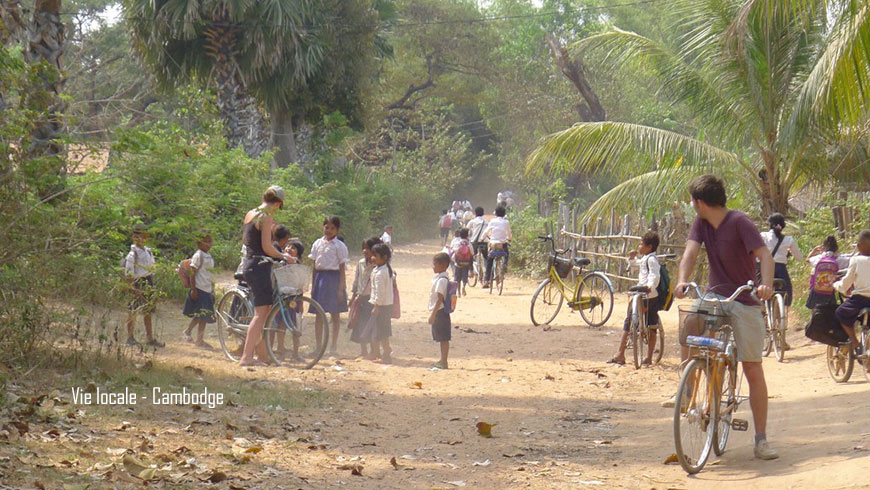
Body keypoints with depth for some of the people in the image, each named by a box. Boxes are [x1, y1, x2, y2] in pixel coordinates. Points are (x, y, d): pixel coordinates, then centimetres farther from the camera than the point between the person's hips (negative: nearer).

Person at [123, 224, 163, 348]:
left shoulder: (148, 252, 12)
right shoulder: (133, 254, -12)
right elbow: (128, 273, -15)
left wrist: (152, 286, 16)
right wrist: (132, 287, -21)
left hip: (148, 284, 7)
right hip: (137, 284, -7)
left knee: (148, 312, 8)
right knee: (132, 312, 1)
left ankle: (150, 339, 11)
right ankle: (130, 338, 9)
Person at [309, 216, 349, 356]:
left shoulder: (339, 246, -3)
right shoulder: (318, 243, 9)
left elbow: (342, 268, -4)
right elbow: (314, 266, 12)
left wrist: (341, 288, -10)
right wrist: (313, 285, 9)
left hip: (334, 277, -4)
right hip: (320, 277, 4)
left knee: (335, 314, 3)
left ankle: (334, 346, 10)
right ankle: (318, 346, 8)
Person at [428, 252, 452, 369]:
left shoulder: (441, 280, -18)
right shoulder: (438, 278, 13)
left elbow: (440, 298, -22)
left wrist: (433, 314, -22)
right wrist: (433, 313, 21)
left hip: (440, 311, -10)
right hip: (439, 312, 10)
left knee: (444, 338, -6)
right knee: (442, 338, 17)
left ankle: (444, 363, -4)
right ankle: (442, 360, 25)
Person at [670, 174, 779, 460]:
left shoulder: (739, 222, -15)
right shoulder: (701, 224, 3)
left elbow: (765, 255, -25)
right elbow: (691, 251, -10)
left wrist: (766, 285, -43)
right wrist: (683, 280, -30)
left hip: (744, 301, -5)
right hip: (715, 296, 5)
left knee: (753, 369, -5)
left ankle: (761, 439, -1)